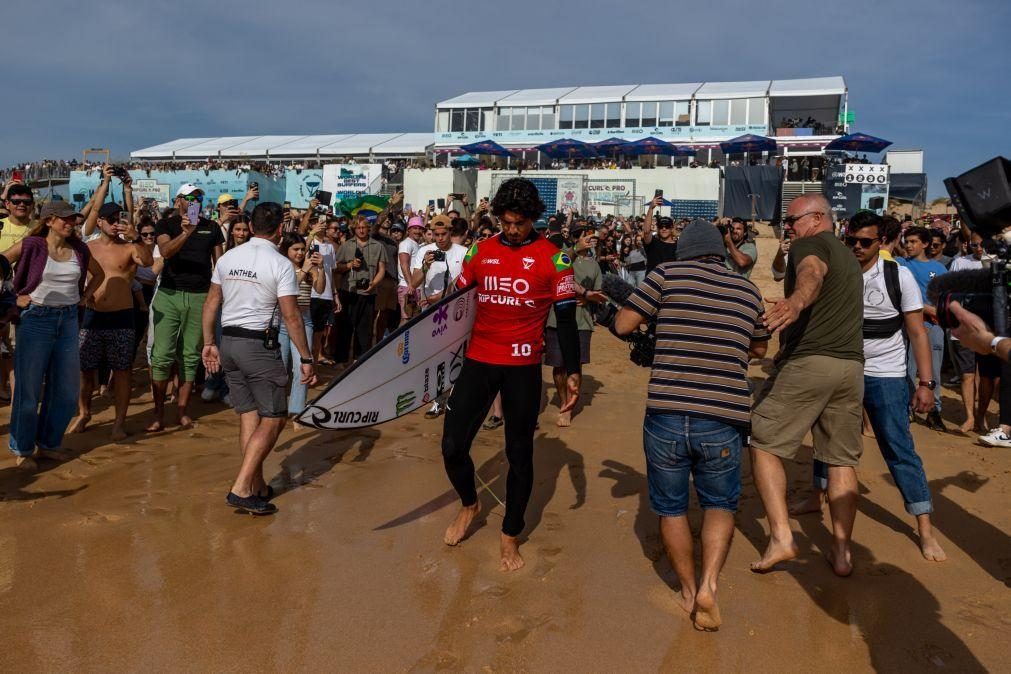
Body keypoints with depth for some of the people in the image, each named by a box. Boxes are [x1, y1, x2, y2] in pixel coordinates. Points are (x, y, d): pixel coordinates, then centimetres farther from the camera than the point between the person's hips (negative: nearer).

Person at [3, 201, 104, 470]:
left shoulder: (79, 249, 6)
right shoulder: (31, 245, -6)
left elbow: (99, 273, 22)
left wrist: (84, 297, 11)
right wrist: (14, 297, -8)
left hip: (68, 320, 5)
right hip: (36, 319, -4)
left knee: (67, 388, 8)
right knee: (29, 388, 2)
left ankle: (48, 443, 24)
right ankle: (22, 450, 16)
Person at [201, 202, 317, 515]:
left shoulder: (227, 258, 7)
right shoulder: (281, 264, -11)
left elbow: (211, 304, 10)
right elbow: (291, 316, -14)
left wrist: (209, 343, 19)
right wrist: (306, 358, -8)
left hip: (229, 342, 7)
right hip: (260, 345, -7)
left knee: (248, 415, 13)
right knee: (273, 418, 1)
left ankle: (258, 487, 19)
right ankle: (241, 488, -6)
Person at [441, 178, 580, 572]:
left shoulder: (553, 258, -4)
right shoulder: (480, 251, 5)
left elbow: (566, 319, -3)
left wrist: (572, 372, -9)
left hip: (523, 367, -2)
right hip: (478, 361, 3)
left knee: (519, 453, 8)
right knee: (452, 444, 0)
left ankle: (510, 536, 26)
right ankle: (469, 505, 31)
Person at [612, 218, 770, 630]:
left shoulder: (668, 275, 0)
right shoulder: (748, 291, 10)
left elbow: (622, 325, 1)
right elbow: (760, 350, 24)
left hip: (666, 414, -1)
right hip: (724, 420, 2)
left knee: (671, 507, 19)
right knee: (720, 504, 23)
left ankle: (688, 590, 30)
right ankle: (709, 583, 5)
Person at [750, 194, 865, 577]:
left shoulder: (809, 244, -2)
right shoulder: (849, 257, 25)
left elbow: (812, 273, -27)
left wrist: (795, 302, -48)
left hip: (807, 362, -8)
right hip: (852, 366, 8)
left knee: (764, 444, 3)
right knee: (842, 459, 14)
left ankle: (781, 538, -5)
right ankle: (841, 550, 14)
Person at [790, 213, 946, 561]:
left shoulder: (899, 276, -8)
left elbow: (918, 332, -7)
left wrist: (925, 383, -12)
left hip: (885, 377, -3)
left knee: (899, 448, -3)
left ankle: (925, 529, 7)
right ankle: (817, 497, 39)